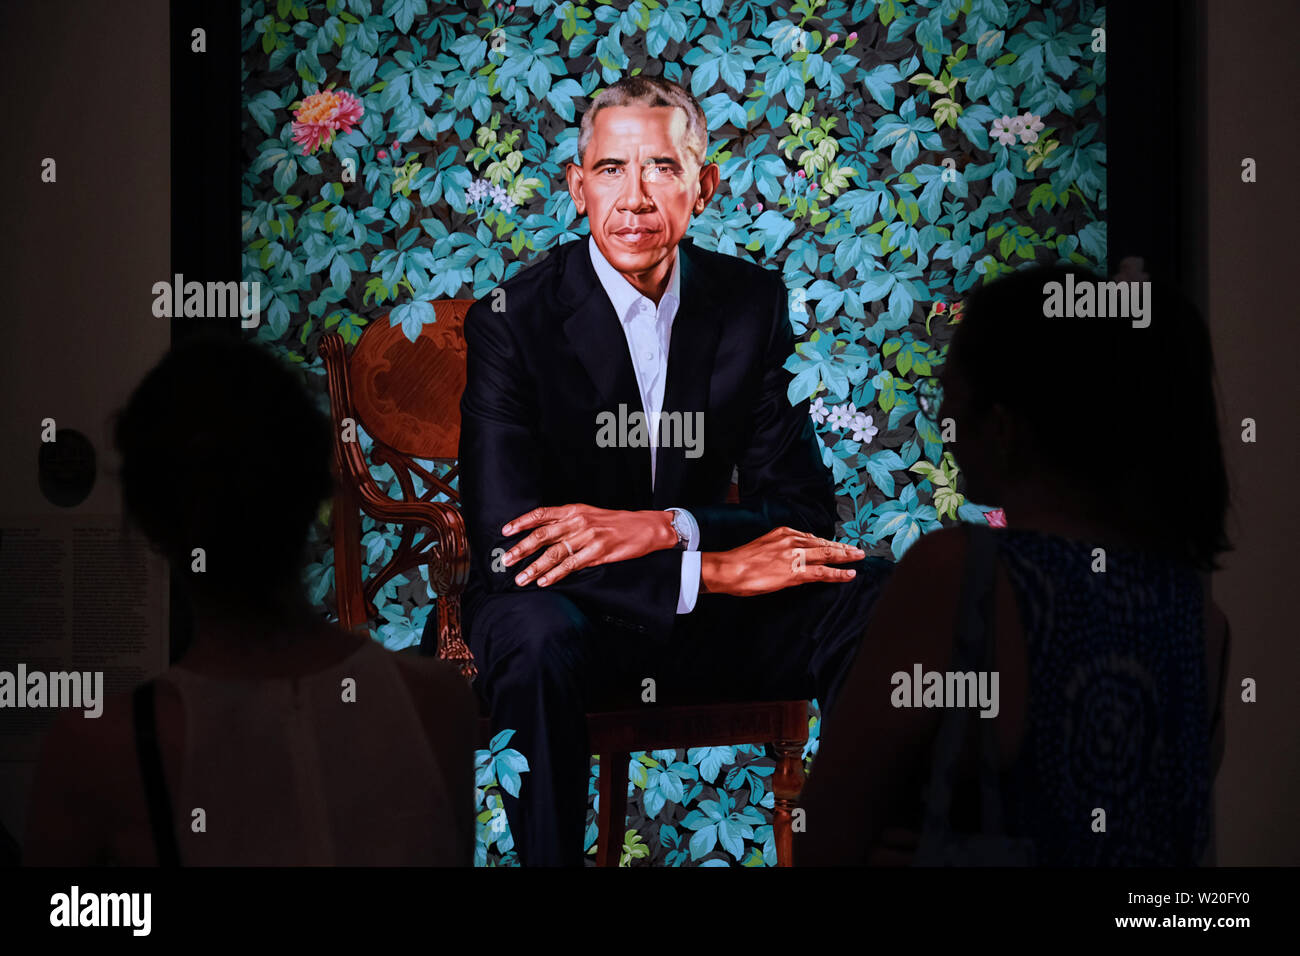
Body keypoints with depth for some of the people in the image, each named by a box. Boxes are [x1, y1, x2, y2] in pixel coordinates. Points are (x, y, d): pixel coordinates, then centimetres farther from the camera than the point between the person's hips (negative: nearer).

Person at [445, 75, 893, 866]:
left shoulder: (753, 303, 0)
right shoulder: (511, 320, -11)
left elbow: (804, 511, -3)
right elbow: (506, 544, -20)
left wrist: (664, 528, -24)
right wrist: (714, 568, -27)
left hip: (704, 618, 4)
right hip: (564, 606, -3)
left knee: (880, 601, -21)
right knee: (535, 638, -38)